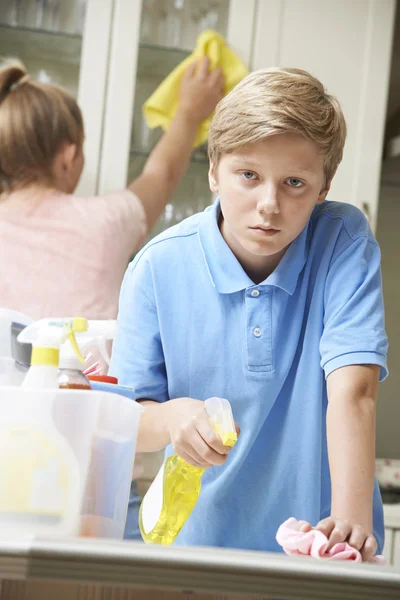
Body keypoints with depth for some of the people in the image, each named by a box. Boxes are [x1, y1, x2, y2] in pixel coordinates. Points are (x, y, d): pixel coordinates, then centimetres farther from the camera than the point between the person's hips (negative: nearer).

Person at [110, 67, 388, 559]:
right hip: (197, 539, 1)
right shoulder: (159, 268, 1)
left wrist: (351, 519, -26)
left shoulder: (344, 242, -2)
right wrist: (172, 417, -21)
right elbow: (126, 418, 1)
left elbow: (353, 388, -13)